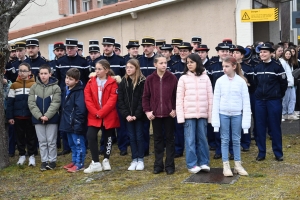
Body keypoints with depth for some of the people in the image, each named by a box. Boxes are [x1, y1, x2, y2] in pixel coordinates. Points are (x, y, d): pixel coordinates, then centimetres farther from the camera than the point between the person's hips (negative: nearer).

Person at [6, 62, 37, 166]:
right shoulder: (14, 85, 3)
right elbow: (10, 102, 3)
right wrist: (9, 116, -1)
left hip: (31, 116, -2)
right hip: (18, 116, 2)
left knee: (31, 136, 6)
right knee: (20, 137, 11)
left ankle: (32, 156, 15)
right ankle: (22, 155, 23)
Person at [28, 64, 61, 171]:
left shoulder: (56, 87, -6)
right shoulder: (34, 87, 2)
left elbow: (55, 104, -11)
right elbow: (31, 103, -3)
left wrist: (47, 116, -19)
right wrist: (40, 116, -14)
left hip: (52, 119, -2)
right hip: (38, 119, 2)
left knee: (51, 141, 4)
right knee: (42, 141, 9)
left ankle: (52, 160, 15)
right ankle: (44, 161, 17)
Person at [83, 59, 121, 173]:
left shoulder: (112, 83, -4)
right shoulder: (91, 82, 6)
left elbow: (112, 100, -12)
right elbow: (87, 99, -1)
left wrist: (100, 113, -17)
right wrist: (95, 113, -13)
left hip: (108, 116, -2)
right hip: (93, 116, 2)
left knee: (107, 138, 10)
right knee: (91, 136, -12)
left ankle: (106, 161, 27)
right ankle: (95, 163, -4)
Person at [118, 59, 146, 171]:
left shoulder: (142, 82, -6)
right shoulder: (123, 82, 5)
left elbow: (142, 100, -10)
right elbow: (120, 100, 2)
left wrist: (136, 115, -15)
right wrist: (126, 115, -8)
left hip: (139, 115, -3)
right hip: (128, 116, 3)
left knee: (139, 137, 3)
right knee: (132, 137, 8)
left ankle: (140, 160, 13)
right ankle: (134, 160, 15)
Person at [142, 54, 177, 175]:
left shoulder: (172, 78, -3)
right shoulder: (150, 79, -1)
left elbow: (177, 95, 1)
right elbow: (145, 97, 3)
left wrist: (175, 109, -6)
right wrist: (147, 111, -5)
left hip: (169, 114, -1)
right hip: (155, 114, 1)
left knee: (169, 139, 7)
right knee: (157, 139, 10)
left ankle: (169, 165, 14)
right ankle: (158, 165, 18)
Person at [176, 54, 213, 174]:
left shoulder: (205, 78, 5)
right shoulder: (183, 78, 2)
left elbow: (210, 97, 4)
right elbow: (179, 99, 0)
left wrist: (210, 115, -1)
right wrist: (180, 116, -7)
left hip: (202, 114, 1)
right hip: (188, 114, -1)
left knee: (202, 139, 7)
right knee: (190, 140, 1)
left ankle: (203, 163, 17)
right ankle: (192, 164, 8)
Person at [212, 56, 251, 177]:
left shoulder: (241, 81, -4)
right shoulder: (220, 81, -3)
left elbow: (246, 101, -1)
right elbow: (216, 100, -1)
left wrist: (246, 120, -4)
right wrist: (215, 121, -3)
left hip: (237, 114, 0)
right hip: (223, 114, 0)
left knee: (236, 140, 9)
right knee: (225, 140, 6)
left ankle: (238, 165, 19)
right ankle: (226, 166, 12)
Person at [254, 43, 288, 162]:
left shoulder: (277, 66, -8)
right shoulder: (257, 67, 6)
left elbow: (284, 83, -3)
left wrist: (279, 95, 6)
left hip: (274, 101, -4)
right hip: (259, 100, 4)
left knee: (274, 126, 3)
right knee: (260, 127, 6)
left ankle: (278, 153, 14)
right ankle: (261, 153, 15)